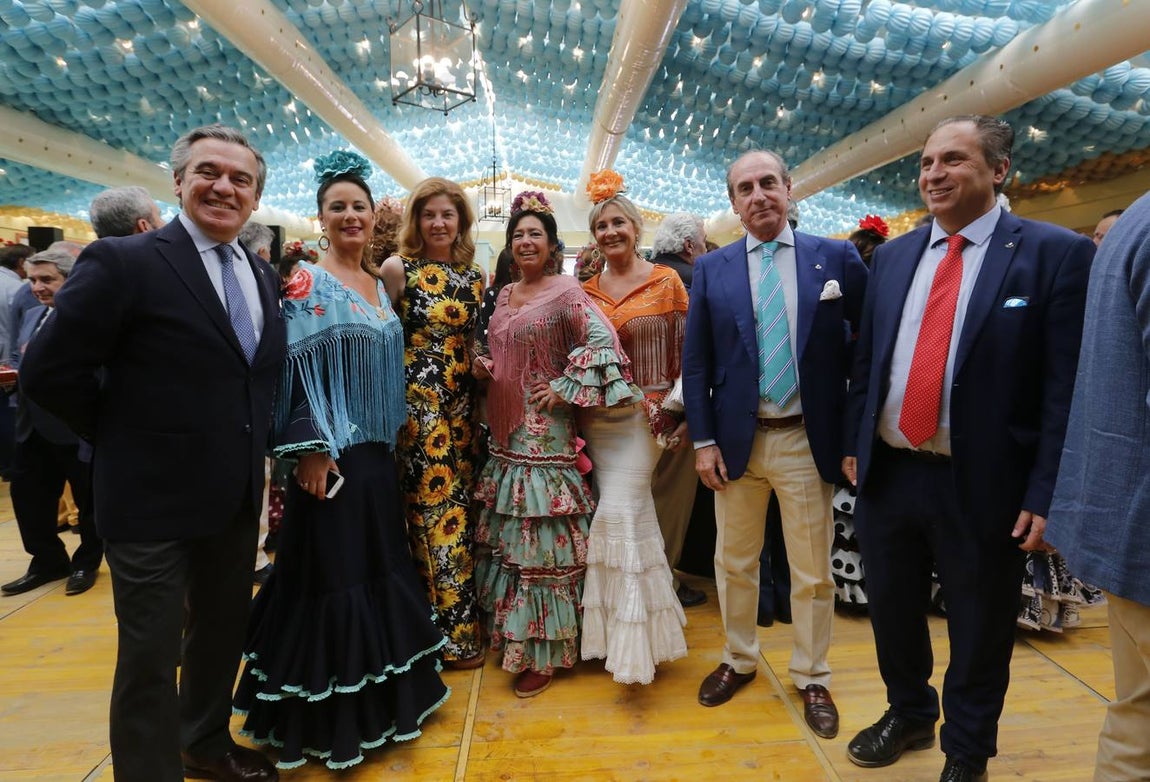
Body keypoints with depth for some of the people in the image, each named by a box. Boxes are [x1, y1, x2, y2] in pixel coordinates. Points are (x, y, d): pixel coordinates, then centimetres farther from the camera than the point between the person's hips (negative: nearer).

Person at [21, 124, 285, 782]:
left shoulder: (263, 276, 7)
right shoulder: (123, 262, -12)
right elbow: (50, 372, -12)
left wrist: (251, 448, 4)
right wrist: (129, 439, -6)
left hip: (238, 497, 6)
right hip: (155, 499, -6)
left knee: (223, 632, 22)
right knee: (151, 659, 9)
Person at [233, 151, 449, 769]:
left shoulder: (381, 284, 13)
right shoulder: (305, 280, -7)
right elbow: (294, 367, -13)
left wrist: (391, 436, 14)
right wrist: (310, 448, -18)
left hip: (376, 452, 7)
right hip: (329, 453, -7)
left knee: (380, 565, 15)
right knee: (331, 571, 3)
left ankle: (381, 693, 34)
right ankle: (325, 716, 22)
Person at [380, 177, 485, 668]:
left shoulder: (474, 276, 10)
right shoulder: (397, 268, -3)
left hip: (462, 405, 5)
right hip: (416, 402, -4)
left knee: (461, 505, 10)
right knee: (432, 507, 0)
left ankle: (462, 623, 26)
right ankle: (449, 633, 15)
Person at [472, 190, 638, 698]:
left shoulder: (565, 292, -9)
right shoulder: (505, 294, 14)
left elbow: (603, 341, -20)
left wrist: (565, 388, -18)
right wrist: (483, 365, 3)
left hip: (547, 432, -8)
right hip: (507, 431, 8)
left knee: (543, 539, 0)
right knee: (509, 535, 16)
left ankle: (545, 650, 15)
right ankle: (514, 632, 35)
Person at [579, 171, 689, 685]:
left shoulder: (666, 281, 0)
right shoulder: (586, 290, 9)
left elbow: (685, 351, -1)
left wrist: (681, 411, -8)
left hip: (645, 414, -3)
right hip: (596, 416, 4)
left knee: (619, 513, -10)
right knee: (632, 514, 9)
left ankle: (632, 643, 5)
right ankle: (639, 626, 27)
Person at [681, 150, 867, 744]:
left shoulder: (838, 259, -1)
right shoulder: (711, 269, 2)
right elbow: (695, 362, 2)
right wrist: (703, 440, -3)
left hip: (806, 440, -1)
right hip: (735, 439, 2)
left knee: (813, 572, 12)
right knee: (733, 562, 16)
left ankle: (812, 679, 34)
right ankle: (738, 661, 38)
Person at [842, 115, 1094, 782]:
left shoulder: (1057, 253, -7)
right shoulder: (894, 254, 7)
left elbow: (1066, 387, -10)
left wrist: (1045, 493, -13)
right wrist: (854, 443, 7)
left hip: (982, 485, -4)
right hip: (888, 473, 4)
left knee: (979, 632, 16)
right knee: (891, 611, 20)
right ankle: (909, 715, 47)